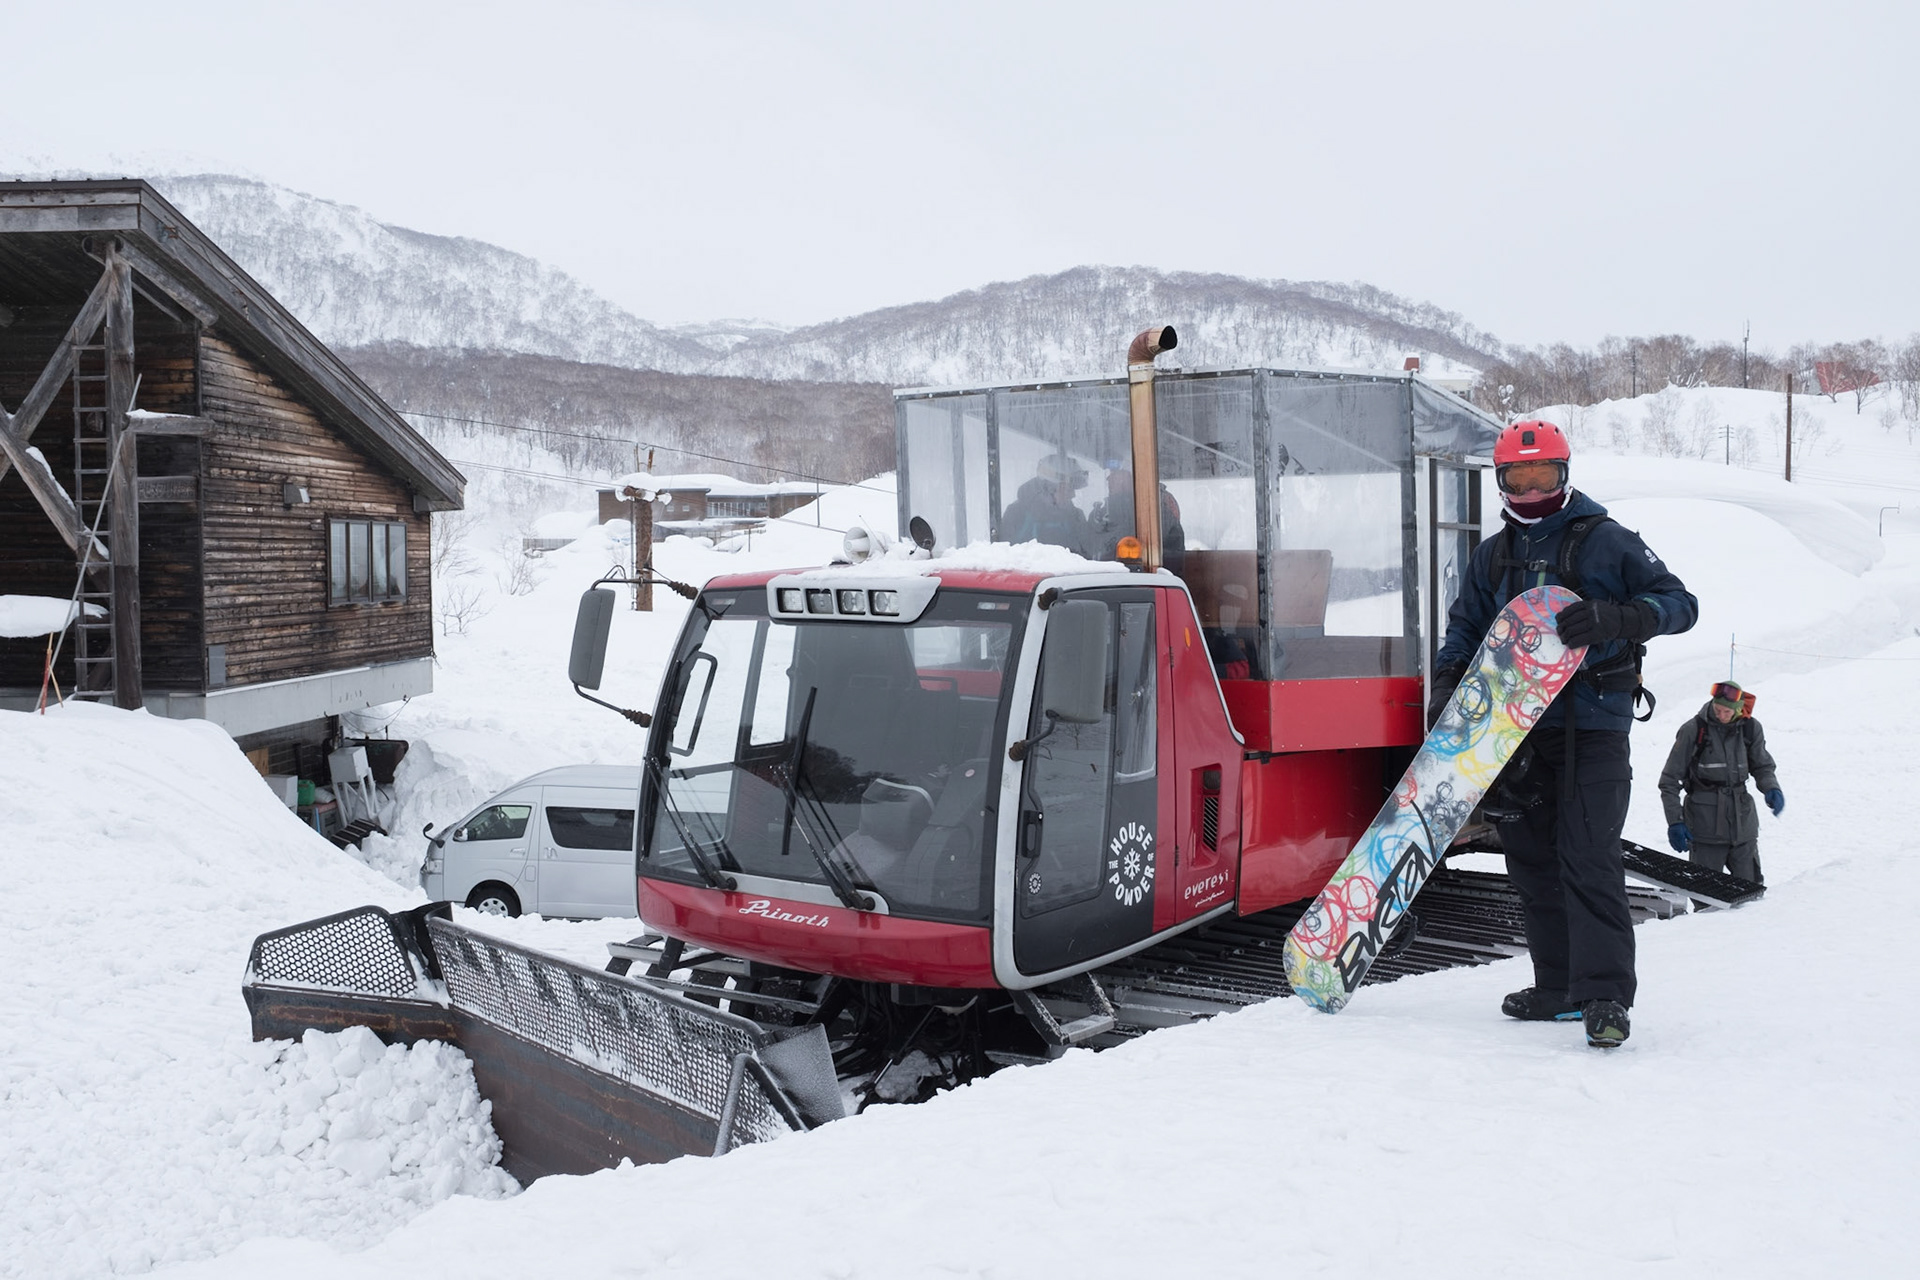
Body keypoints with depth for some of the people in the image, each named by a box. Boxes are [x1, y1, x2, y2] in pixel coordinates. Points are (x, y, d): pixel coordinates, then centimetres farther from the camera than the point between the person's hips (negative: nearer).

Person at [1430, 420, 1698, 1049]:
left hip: (1593, 721, -5)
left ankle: (1605, 995, -11)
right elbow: (1465, 626, 21)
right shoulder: (1492, 555, 15)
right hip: (1518, 724, 6)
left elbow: (1679, 603, -4)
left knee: (1587, 857, -14)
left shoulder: (1606, 542, 0)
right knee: (1532, 859, 8)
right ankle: (1559, 987, 18)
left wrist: (1614, 619, -22)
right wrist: (1447, 681, 2)